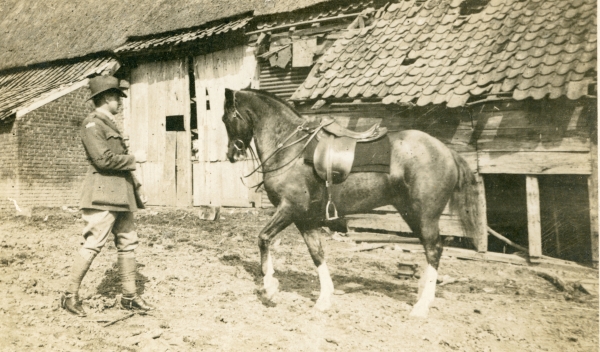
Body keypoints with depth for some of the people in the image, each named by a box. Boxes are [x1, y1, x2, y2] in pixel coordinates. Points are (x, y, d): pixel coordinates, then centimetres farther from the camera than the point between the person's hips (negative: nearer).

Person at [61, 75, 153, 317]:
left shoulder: (110, 125, 19)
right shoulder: (92, 124, -8)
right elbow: (104, 160, -20)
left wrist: (137, 188, 17)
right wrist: (134, 158, -9)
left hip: (121, 194, 9)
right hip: (103, 194, -9)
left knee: (128, 243, 9)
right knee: (93, 244, -6)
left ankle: (129, 296, 16)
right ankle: (70, 295, 7)